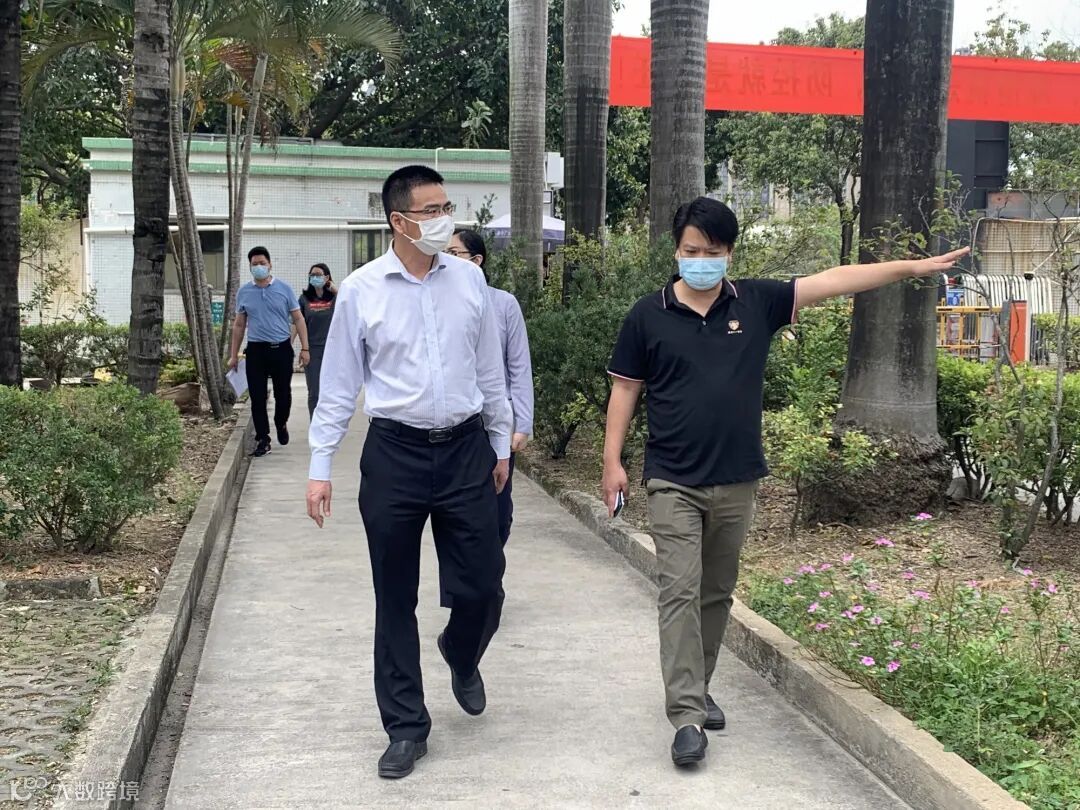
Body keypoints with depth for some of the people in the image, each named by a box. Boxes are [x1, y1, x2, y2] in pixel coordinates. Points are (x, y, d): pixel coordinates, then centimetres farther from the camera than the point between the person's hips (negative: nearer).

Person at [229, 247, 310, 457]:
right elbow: (239, 325, 12)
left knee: (283, 393, 7)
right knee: (258, 397, 0)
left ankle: (281, 424, 35)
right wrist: (234, 355, 11)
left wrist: (304, 348, -4)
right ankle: (263, 439, 8)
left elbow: (298, 320, 3)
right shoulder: (244, 292, 6)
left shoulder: (284, 289, 1)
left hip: (282, 349, -1)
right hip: (256, 350, 1)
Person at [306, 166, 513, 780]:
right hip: (394, 454, -1)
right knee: (396, 599, 8)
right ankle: (407, 727, 23)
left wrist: (501, 445, 14)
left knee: (482, 586, 6)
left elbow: (490, 370, 10)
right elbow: (339, 385, 0)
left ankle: (462, 658, 42)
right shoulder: (361, 290, -4)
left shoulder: (470, 280, 2)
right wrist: (321, 466, -1)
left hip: (467, 451, 2)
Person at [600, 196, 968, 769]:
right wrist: (612, 460, -1)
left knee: (717, 593, 14)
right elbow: (625, 389, 3)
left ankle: (696, 689, 31)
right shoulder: (648, 315, -2)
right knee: (680, 592, -9)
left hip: (736, 481, 3)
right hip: (673, 483, -3)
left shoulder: (756, 303, 2)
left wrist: (912, 268, -6)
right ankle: (687, 715, -7)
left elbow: (831, 282, -2)